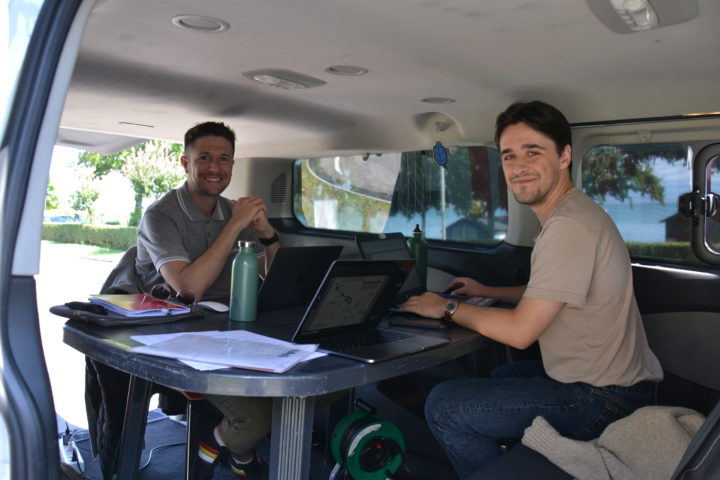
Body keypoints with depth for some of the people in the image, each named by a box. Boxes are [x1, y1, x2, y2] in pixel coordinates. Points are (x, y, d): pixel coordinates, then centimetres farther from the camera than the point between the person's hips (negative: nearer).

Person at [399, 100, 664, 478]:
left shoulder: (570, 227, -25)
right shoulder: (568, 214, 9)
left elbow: (519, 331, -24)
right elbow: (547, 296, 24)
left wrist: (448, 308, -10)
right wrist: (487, 291, 20)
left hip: (603, 400, -11)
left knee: (444, 404, -12)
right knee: (500, 377, 33)